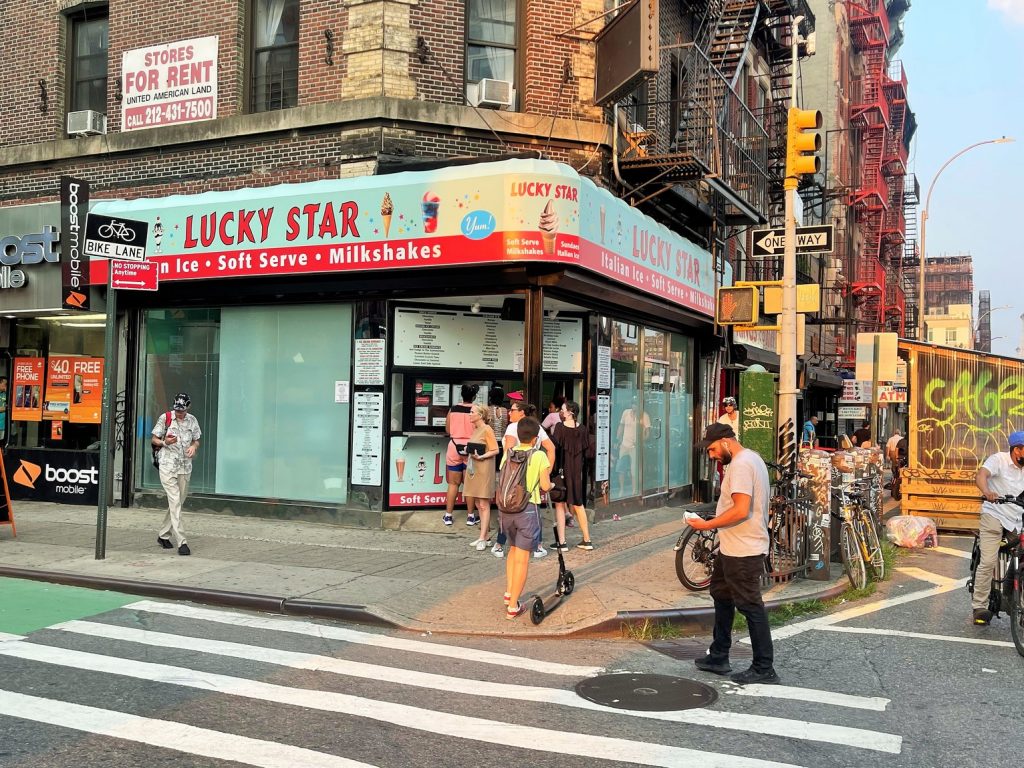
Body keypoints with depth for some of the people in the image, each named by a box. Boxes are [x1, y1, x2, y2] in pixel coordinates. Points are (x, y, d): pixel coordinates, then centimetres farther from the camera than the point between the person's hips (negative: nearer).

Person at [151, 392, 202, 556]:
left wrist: (194, 446, -5)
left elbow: (196, 440, 18)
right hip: (168, 466, -5)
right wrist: (165, 442, -17)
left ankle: (164, 535, 29)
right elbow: (154, 440, 4)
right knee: (175, 503, -13)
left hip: (185, 467, 5)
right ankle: (181, 542, -16)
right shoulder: (165, 418, -2)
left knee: (178, 502, 11)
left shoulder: (192, 420, 8)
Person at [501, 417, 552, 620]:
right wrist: (551, 484, 15)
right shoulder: (539, 456, -6)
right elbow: (545, 486, -7)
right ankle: (513, 606, 3)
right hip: (527, 508, -5)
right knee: (522, 558, 1)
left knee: (513, 549, 26)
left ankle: (509, 593, 24)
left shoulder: (508, 453, 5)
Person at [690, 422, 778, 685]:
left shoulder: (741, 464, -19)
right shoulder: (751, 458, 14)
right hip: (732, 548, 11)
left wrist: (707, 525, -20)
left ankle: (764, 668, 6)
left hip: (742, 551, -11)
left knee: (751, 607, -3)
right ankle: (718, 657, 30)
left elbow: (741, 510, -28)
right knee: (722, 596, 20)